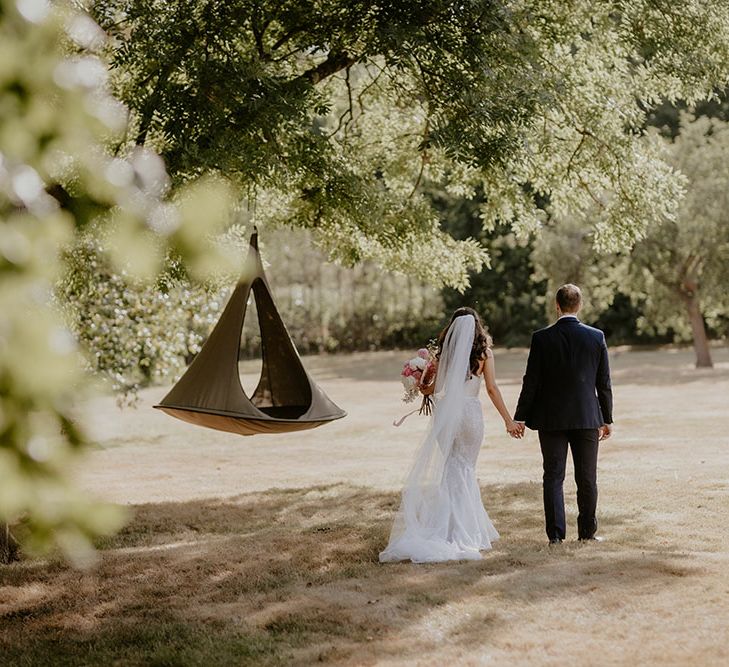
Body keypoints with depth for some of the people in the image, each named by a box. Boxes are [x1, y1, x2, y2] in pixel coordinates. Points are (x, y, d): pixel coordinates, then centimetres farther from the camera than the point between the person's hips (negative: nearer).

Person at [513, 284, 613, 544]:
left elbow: (531, 381, -6)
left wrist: (520, 417, 1)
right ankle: (587, 531, 16)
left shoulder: (542, 338, -8)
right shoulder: (596, 337, -2)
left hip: (551, 418, -1)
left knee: (553, 477, 5)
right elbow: (604, 383, 2)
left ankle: (556, 533, 2)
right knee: (587, 478, 11)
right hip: (587, 417, 1)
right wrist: (607, 419, 11)